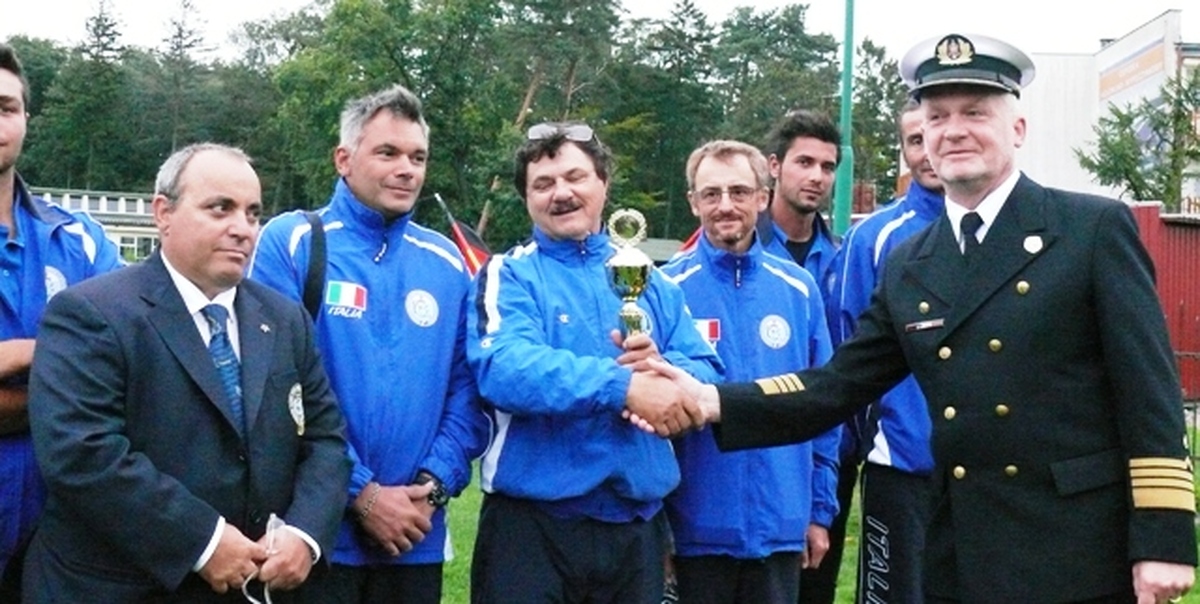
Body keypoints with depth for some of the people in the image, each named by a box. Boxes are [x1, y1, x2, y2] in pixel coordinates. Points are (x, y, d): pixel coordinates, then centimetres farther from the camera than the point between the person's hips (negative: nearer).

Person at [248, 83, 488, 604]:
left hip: (416, 539, 4)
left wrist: (433, 486, -8)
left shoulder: (448, 264, 7)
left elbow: (467, 388, 6)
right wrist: (361, 495, -13)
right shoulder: (291, 243, -5)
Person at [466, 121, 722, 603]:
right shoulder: (509, 276, -2)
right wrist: (622, 385, -31)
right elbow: (503, 369, -21)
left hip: (637, 524, 4)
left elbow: (706, 375, 5)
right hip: (532, 523, -4)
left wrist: (663, 368, -18)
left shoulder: (650, 280, 12)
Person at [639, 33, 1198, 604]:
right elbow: (840, 384, 7)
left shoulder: (1096, 227, -4)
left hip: (1082, 554, -4)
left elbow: (1149, 391, -7)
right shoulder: (906, 266, 9)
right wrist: (714, 400, -7)